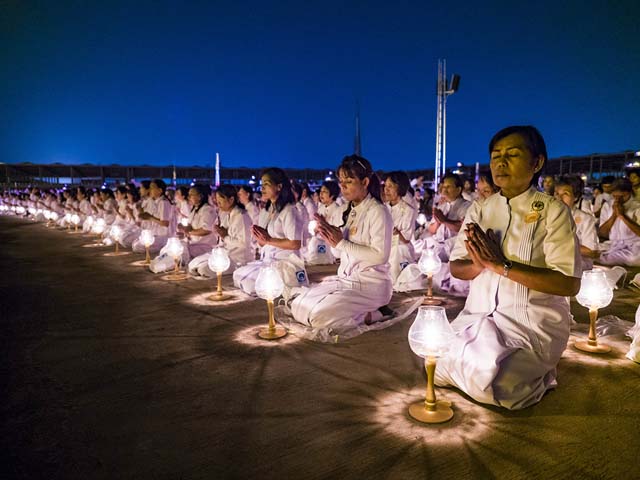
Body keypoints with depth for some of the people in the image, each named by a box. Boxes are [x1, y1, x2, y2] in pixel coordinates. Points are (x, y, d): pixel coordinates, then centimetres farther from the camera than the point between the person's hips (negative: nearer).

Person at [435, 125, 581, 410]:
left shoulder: (553, 211, -7)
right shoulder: (480, 210, 7)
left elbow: (570, 284, -16)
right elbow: (456, 267, 4)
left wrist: (501, 264, -23)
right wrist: (480, 265, -19)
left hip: (532, 322, -4)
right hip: (480, 315, 5)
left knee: (490, 381, -24)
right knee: (438, 366, -13)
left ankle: (536, 376, 9)